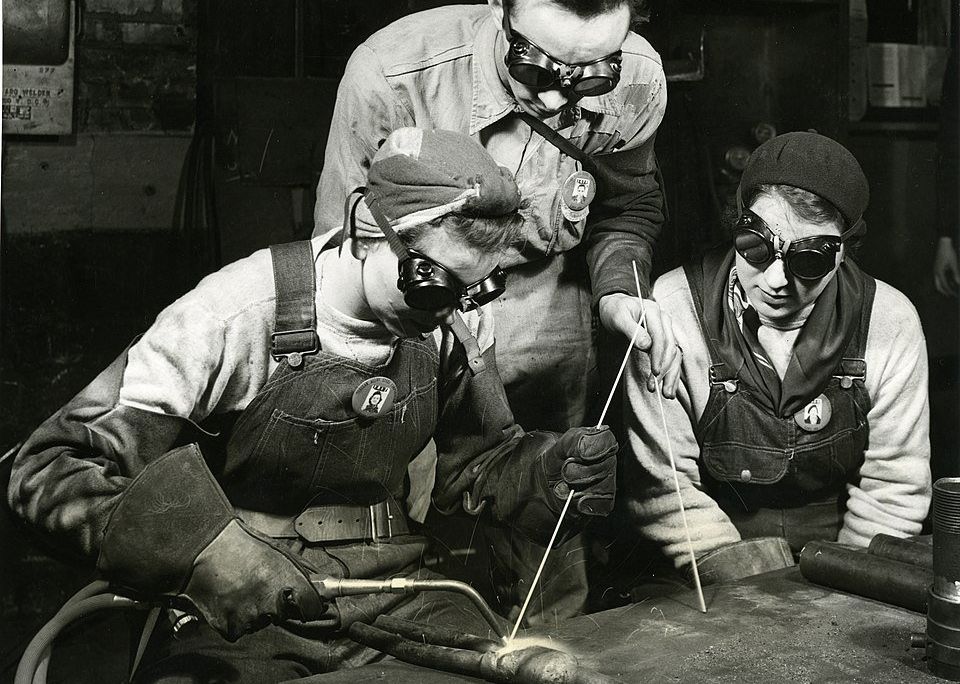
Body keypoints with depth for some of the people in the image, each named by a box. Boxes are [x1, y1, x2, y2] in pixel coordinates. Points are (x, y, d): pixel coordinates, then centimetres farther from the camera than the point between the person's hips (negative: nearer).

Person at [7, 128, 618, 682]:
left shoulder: (459, 322, -3)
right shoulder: (239, 313, -20)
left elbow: (476, 461, 11)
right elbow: (52, 467, -19)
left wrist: (556, 468, -12)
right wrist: (205, 547, -35)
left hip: (391, 582, 3)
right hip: (232, 609, -3)